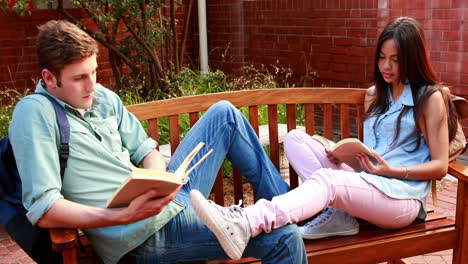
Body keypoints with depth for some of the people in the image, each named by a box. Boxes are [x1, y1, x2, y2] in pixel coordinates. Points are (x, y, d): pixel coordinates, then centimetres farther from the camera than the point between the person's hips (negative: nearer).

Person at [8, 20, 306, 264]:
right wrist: (125, 215, -29)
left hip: (166, 198, 8)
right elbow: (43, 210, -21)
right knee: (284, 239, -19)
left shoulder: (103, 98, 7)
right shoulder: (35, 112, -14)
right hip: (145, 233, -8)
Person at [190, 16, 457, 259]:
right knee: (296, 138, -9)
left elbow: (440, 166, -3)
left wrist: (392, 171, -18)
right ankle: (336, 211, -25)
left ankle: (243, 226, -58)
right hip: (366, 183, 7)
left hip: (402, 196, -6)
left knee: (327, 179, -38)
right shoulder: (374, 94, 17)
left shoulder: (430, 98, -1)